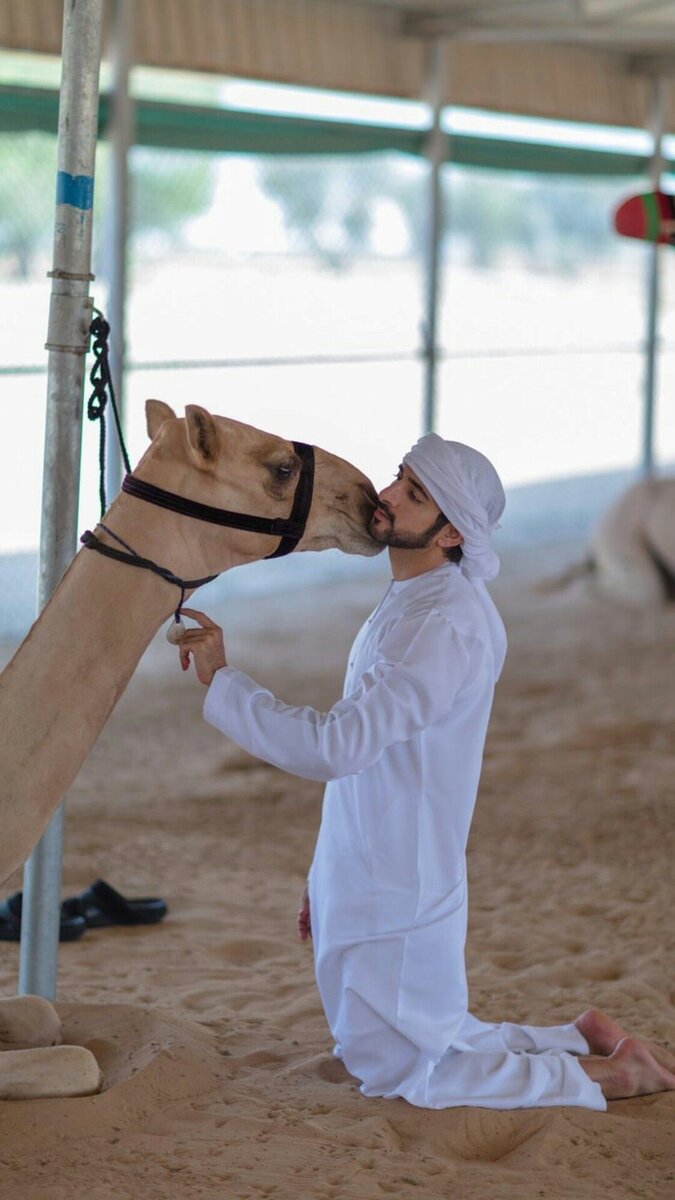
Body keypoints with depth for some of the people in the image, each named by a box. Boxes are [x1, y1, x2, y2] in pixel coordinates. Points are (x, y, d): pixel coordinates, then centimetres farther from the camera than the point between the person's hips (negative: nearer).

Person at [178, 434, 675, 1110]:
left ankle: (609, 1073, 8)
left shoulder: (449, 626, -23)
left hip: (398, 897, -10)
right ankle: (580, 1041, 25)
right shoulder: (405, 604, 9)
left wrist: (221, 681, -23)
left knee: (398, 1072, 1)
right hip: (363, 891, 10)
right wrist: (328, 884, 20)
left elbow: (336, 747, -30)